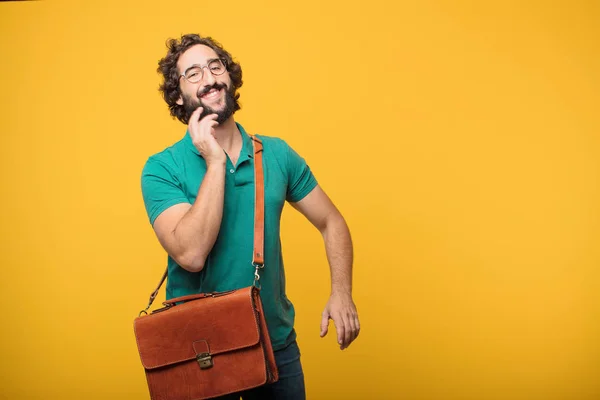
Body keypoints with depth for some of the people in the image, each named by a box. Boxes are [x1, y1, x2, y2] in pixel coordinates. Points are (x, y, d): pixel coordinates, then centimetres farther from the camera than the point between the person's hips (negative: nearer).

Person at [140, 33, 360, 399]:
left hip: (278, 342, 3)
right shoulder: (162, 169, -11)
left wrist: (341, 292, -10)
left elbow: (331, 222, 4)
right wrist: (215, 161, -23)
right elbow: (191, 254, -25)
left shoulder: (277, 154, -2)